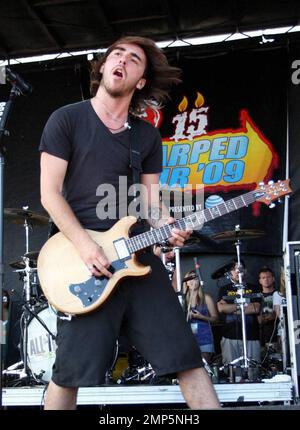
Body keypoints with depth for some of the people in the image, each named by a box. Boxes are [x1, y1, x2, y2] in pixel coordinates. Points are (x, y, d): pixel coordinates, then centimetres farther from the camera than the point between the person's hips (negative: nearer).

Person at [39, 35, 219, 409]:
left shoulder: (147, 135, 14)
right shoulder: (67, 119, 1)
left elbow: (149, 201, 13)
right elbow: (50, 194, -4)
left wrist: (166, 226, -9)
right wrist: (85, 245, -16)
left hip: (138, 255, 4)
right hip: (83, 257, -4)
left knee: (184, 354, 2)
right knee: (71, 371, -1)